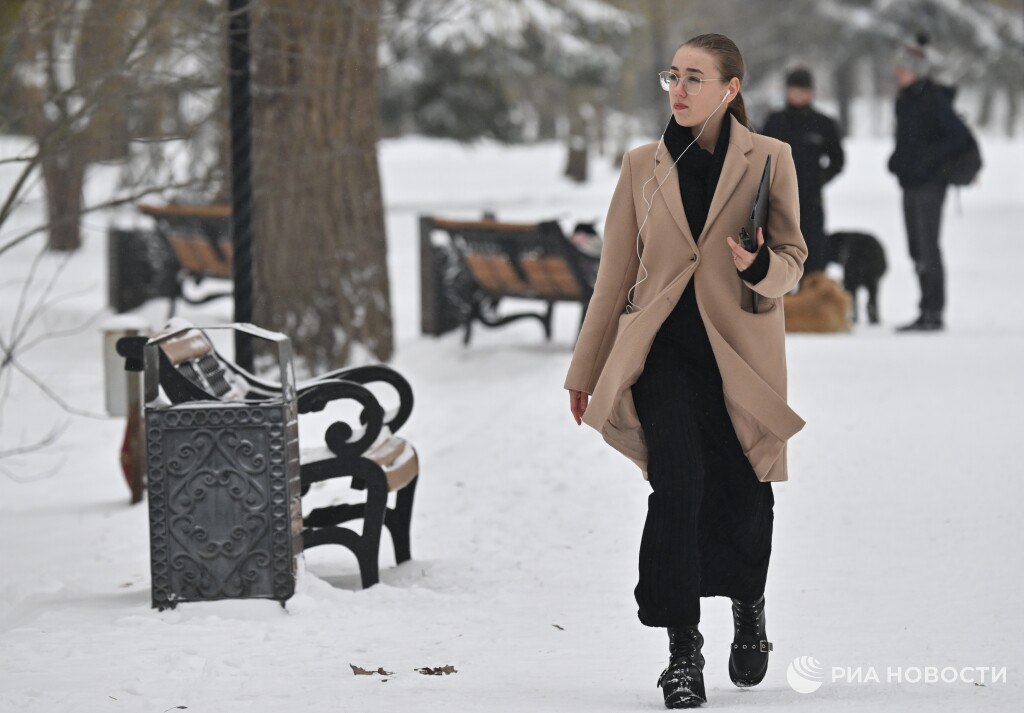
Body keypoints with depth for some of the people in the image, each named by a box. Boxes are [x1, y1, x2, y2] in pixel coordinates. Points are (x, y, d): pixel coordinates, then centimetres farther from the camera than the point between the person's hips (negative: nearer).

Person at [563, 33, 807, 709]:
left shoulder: (769, 160, 3)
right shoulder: (644, 165, 8)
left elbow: (793, 258, 7)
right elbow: (616, 274, 13)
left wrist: (763, 267, -17)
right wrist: (586, 369, 15)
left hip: (741, 350, 0)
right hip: (664, 349, 0)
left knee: (743, 496, 2)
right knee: (679, 483, -18)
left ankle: (749, 603, 36)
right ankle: (683, 649, -10)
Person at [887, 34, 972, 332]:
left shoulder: (933, 99, -14)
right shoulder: (905, 99, 13)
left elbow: (961, 137, -17)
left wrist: (928, 158, -19)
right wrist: (898, 160, 9)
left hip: (928, 184, -9)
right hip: (911, 184, 9)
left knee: (928, 249, -9)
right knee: (917, 250, 11)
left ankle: (933, 313, -6)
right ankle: (926, 315, 17)